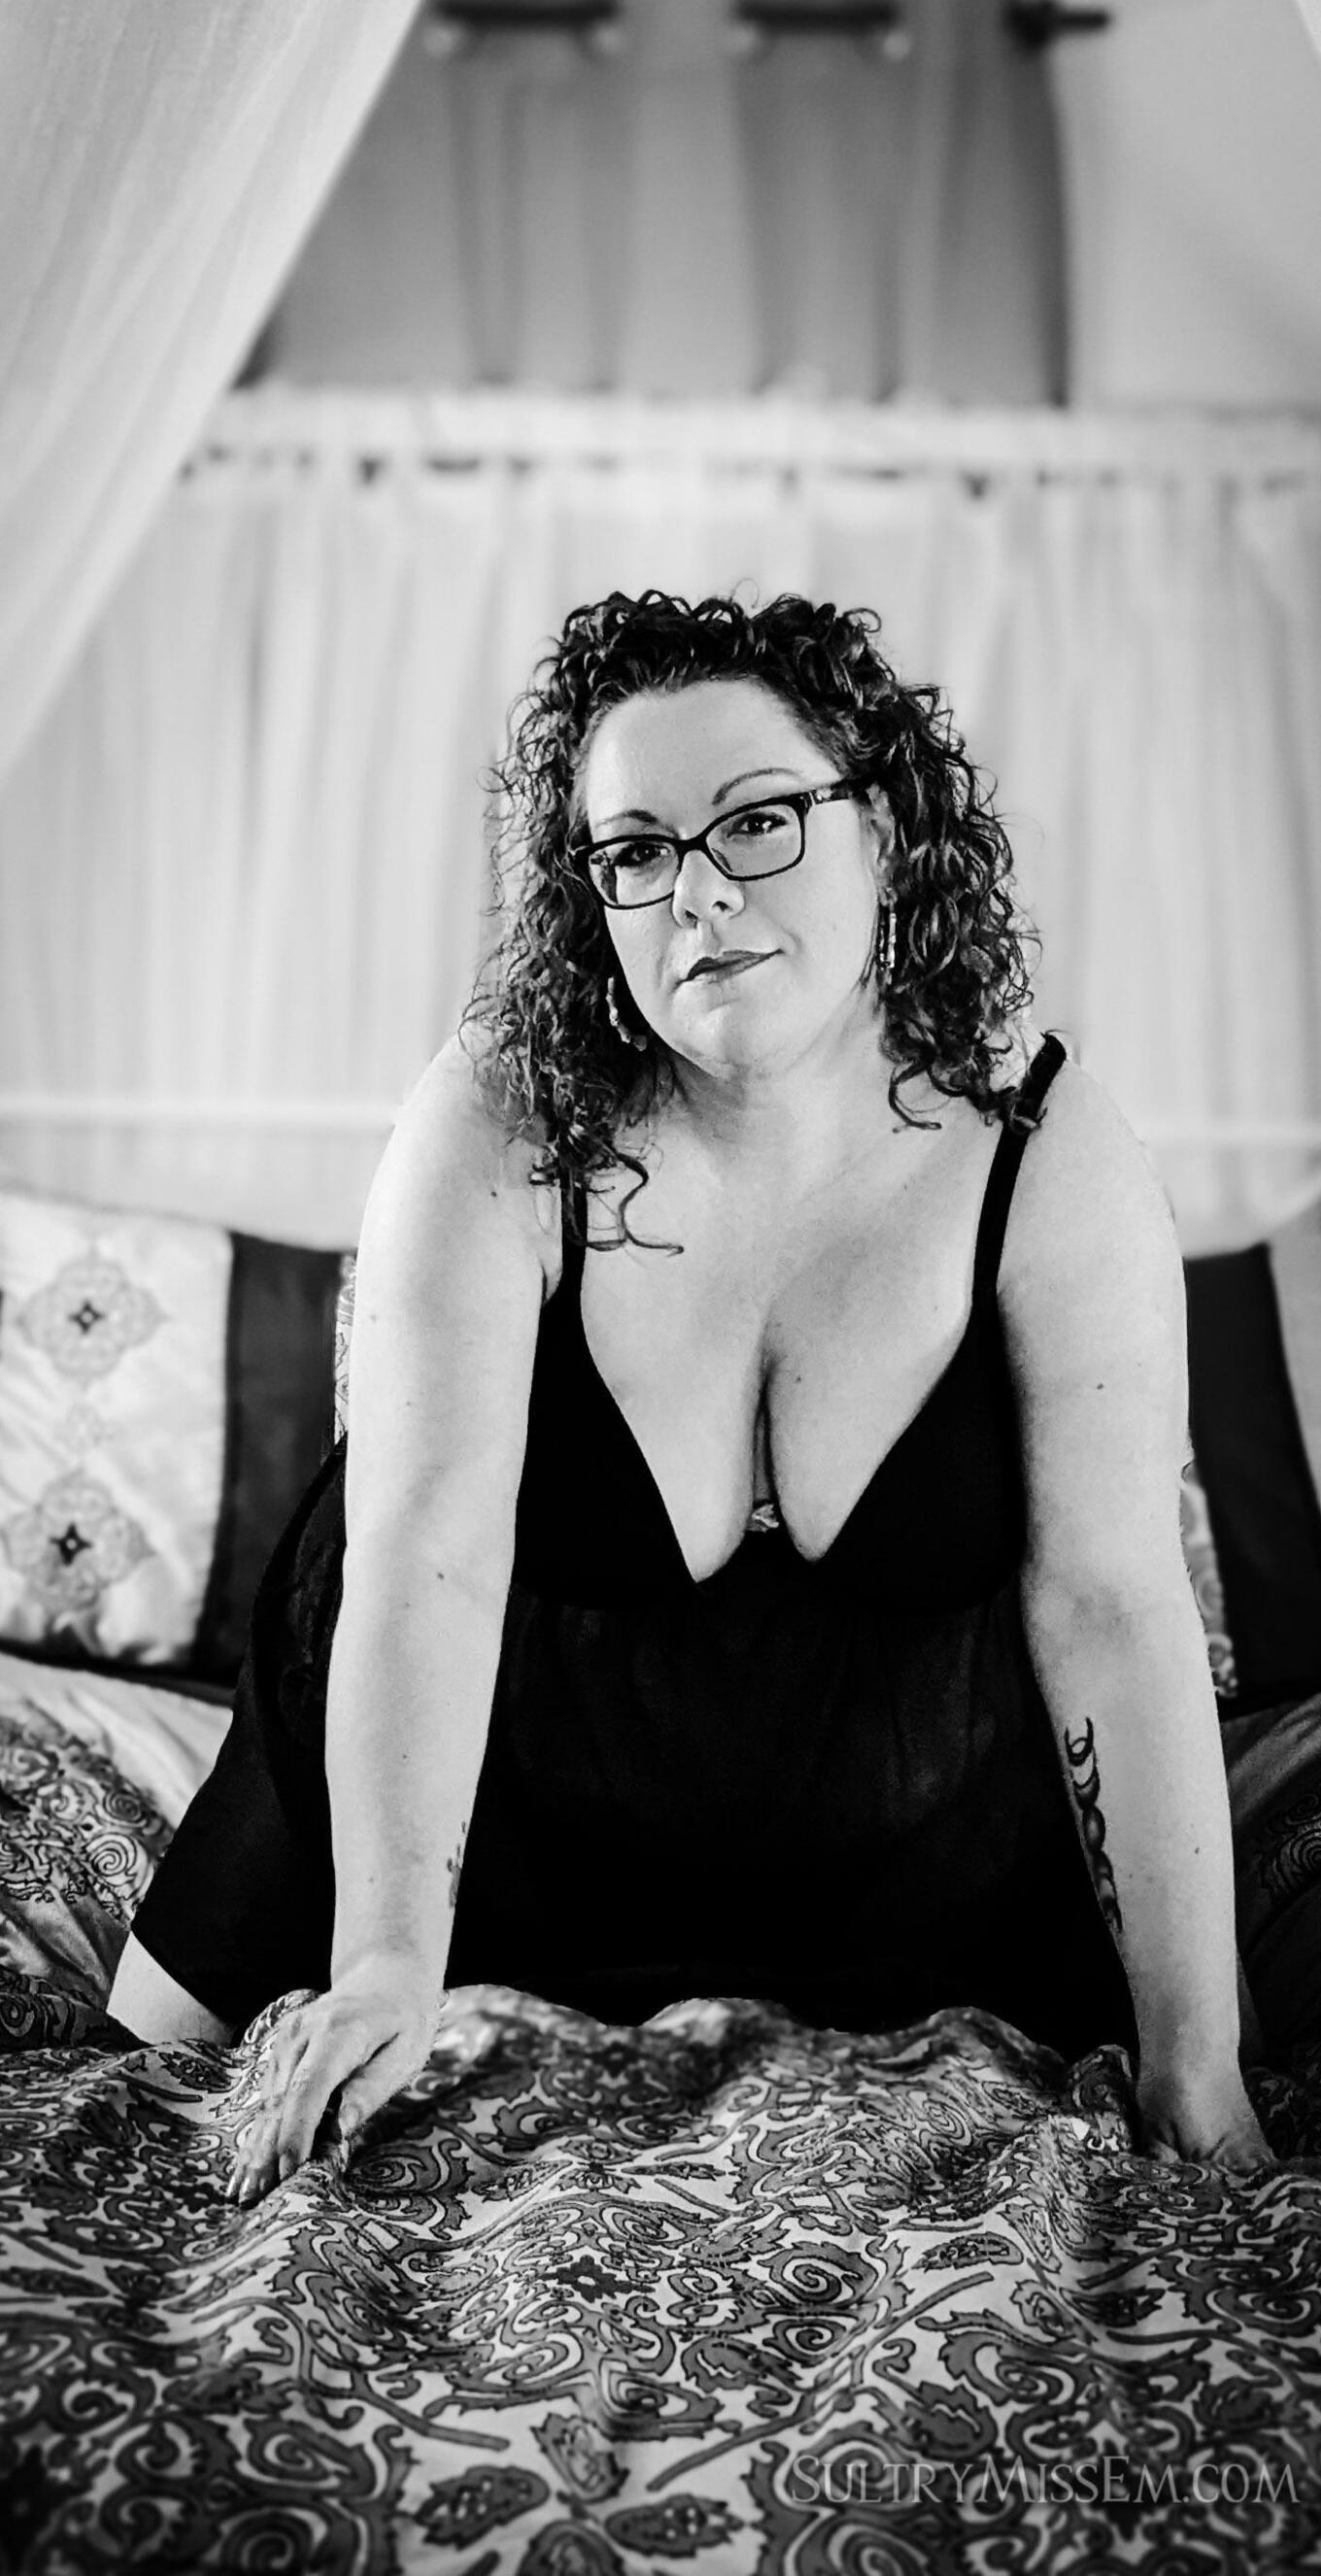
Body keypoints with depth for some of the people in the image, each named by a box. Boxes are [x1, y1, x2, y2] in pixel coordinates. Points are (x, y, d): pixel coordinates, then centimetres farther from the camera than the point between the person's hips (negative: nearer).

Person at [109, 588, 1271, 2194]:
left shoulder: (1045, 1153, -20)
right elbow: (427, 1549, -28)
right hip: (478, 1795, 0)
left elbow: (1115, 1608, -21)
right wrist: (387, 1965, -37)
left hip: (906, 1850, 1)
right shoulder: (501, 1127, -22)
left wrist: (1195, 2090, -21)